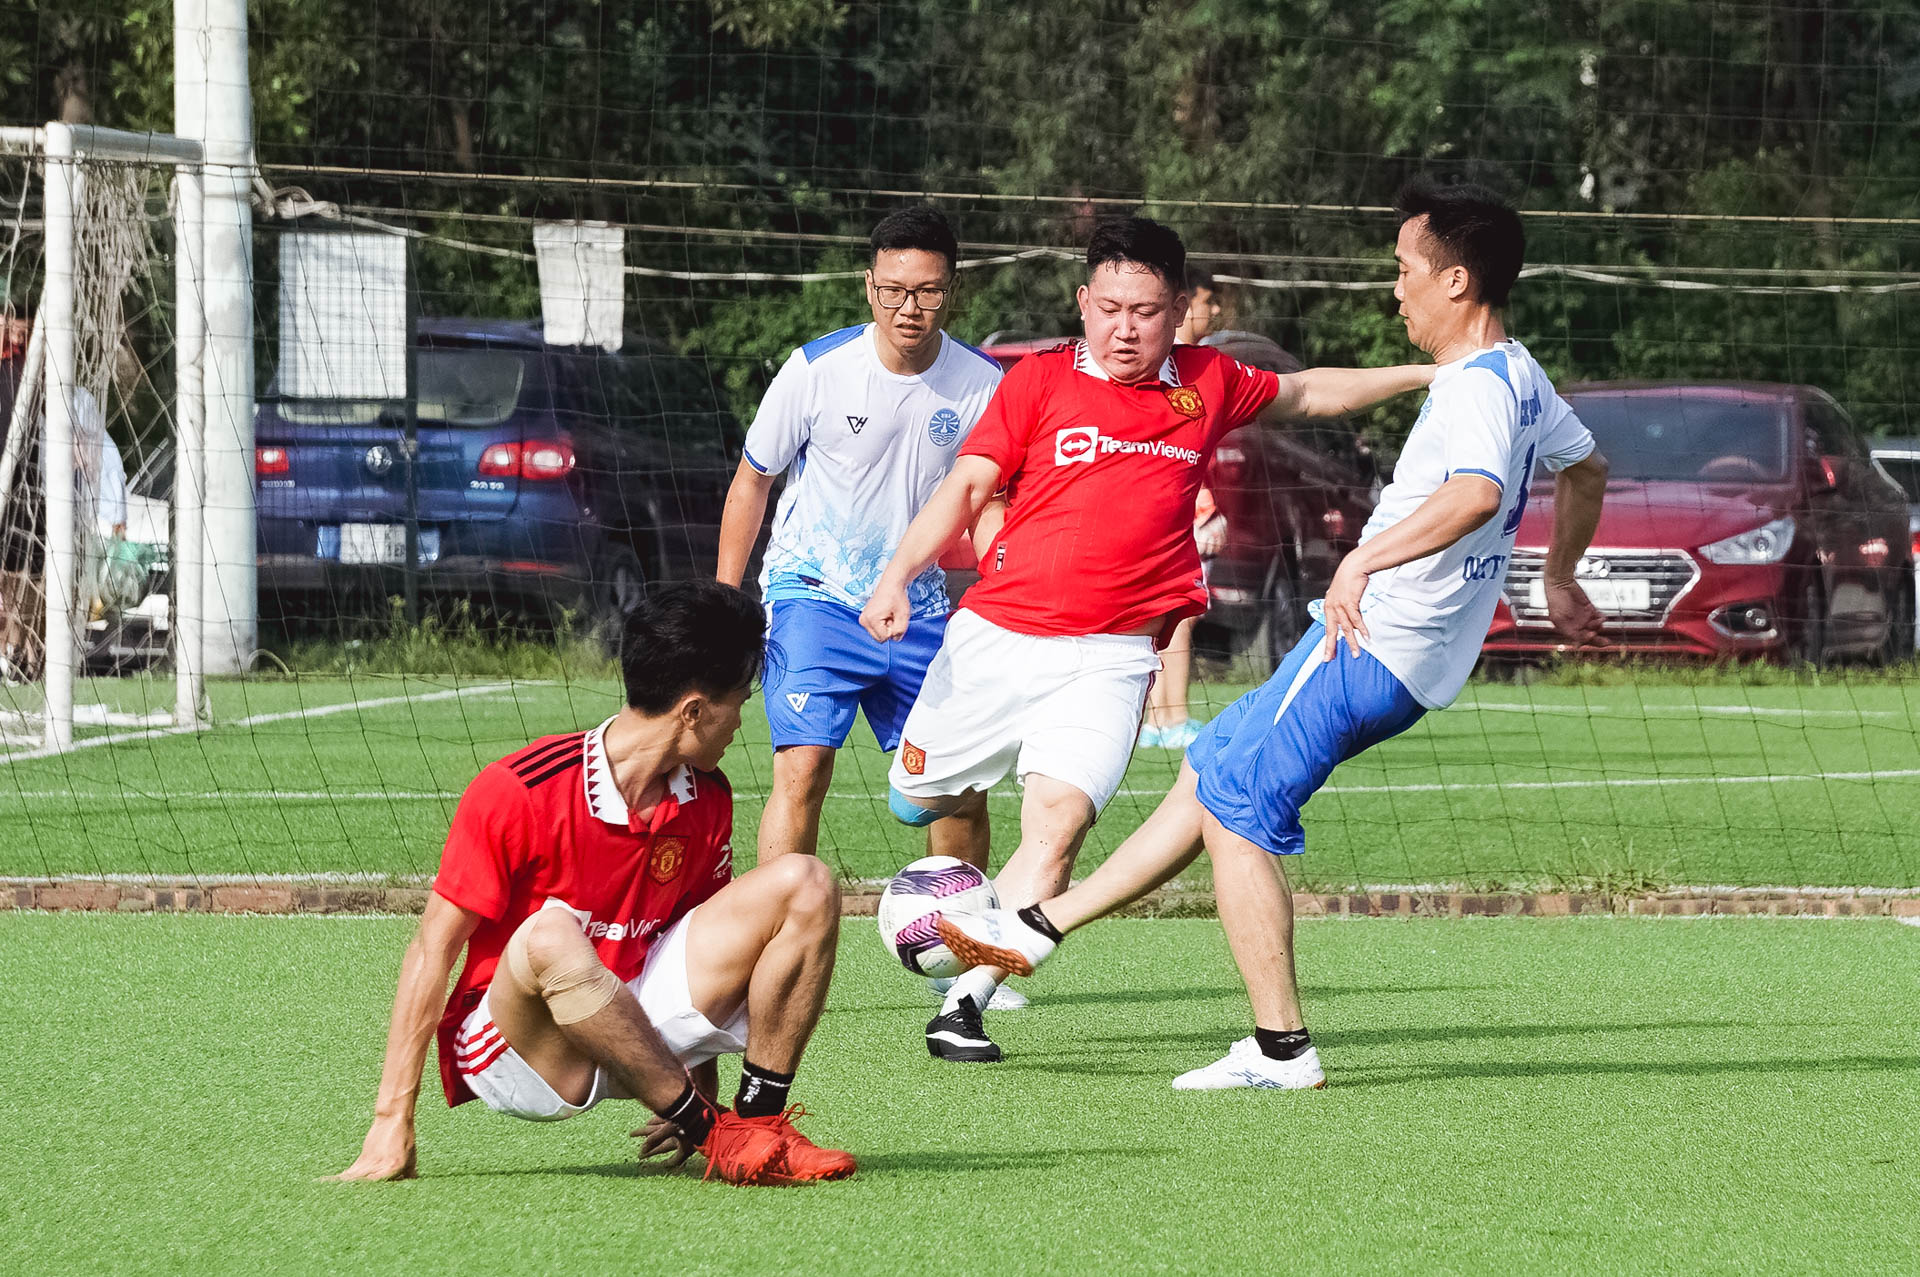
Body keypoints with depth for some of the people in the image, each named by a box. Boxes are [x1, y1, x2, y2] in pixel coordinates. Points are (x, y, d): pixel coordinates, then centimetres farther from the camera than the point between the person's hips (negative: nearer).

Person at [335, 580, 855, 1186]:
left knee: (805, 885, -9)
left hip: (637, 1031, 6)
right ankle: (715, 1135, -28)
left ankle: (758, 1122, -10)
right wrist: (392, 1123, -18)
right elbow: (433, 951, -15)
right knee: (551, 936, -41)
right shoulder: (516, 792, -19)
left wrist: (700, 1083, 9)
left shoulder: (707, 798, 1)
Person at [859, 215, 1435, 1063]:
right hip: (997, 634, 0)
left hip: (1110, 658, 0)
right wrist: (898, 577, -16)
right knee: (914, 798, 12)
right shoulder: (1041, 380, 1)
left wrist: (1423, 375, 30)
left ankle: (963, 1008, -14)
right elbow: (966, 487, -3)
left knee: (1057, 826, -18)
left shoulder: (1207, 384, 10)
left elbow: (1306, 392, 29)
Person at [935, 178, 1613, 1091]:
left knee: (1235, 813, -6)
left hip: (1369, 642, -10)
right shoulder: (1518, 377, 13)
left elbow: (1478, 493, -41)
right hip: (1408, 662, 10)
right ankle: (1037, 928, 23)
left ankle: (1280, 1048, -7)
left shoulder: (1476, 387, -20)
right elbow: (1586, 468, 31)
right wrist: (1559, 577, 45)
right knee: (1207, 773, 17)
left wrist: (1365, 561, -45)